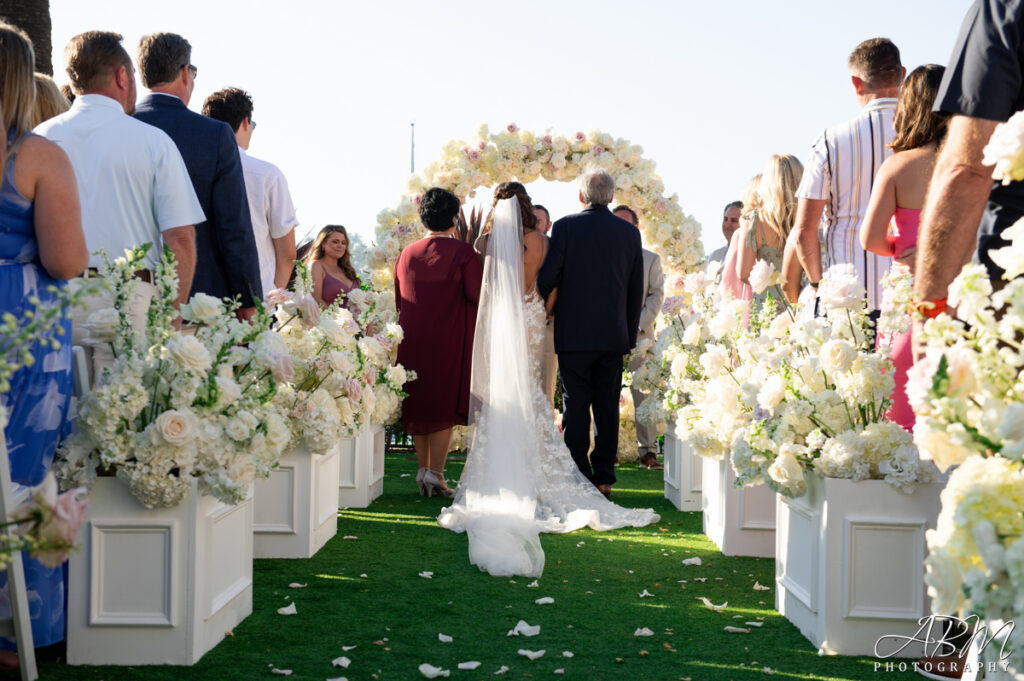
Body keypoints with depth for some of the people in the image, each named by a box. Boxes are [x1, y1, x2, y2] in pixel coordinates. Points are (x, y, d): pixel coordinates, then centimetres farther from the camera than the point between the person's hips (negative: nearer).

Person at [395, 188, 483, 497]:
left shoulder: (406, 254, 7)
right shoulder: (462, 251, -7)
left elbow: (398, 301, 12)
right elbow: (477, 294, -11)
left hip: (412, 341, 4)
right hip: (449, 340, -4)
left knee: (418, 404, 13)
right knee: (445, 403, 3)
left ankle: (423, 469, 17)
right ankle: (436, 472, -2)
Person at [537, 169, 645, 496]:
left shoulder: (565, 227, -6)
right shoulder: (630, 232, 5)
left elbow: (549, 276, -8)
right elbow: (636, 291, 8)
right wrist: (630, 334, 16)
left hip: (574, 333, -3)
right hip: (614, 334, 3)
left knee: (576, 407, 1)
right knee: (608, 407, 8)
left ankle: (578, 479, 1)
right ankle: (604, 478, 11)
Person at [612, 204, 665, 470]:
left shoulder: (650, 259, 12)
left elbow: (657, 294, 6)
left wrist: (639, 323, -7)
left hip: (639, 334, 0)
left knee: (644, 393, -3)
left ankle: (648, 450, 1)